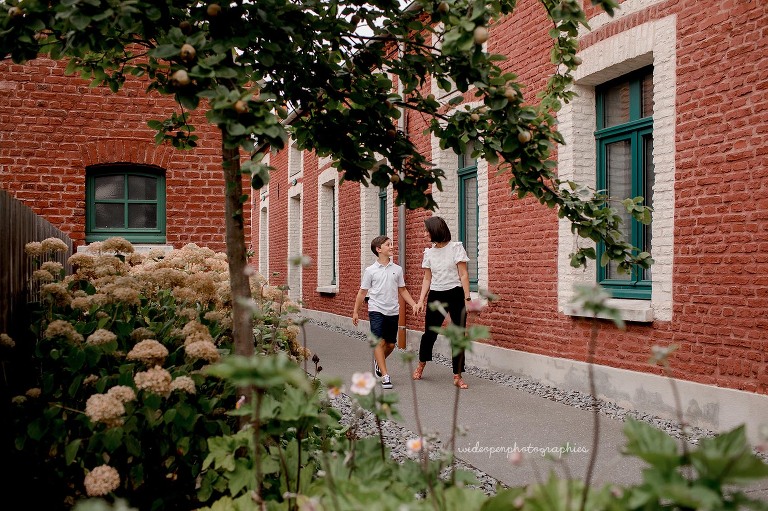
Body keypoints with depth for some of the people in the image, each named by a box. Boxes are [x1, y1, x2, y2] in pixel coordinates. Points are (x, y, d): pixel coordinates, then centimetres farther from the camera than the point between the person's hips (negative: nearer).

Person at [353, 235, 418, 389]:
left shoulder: (397, 269, 7)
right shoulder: (370, 271, -1)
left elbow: (402, 290, 15)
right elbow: (362, 292, 5)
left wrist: (414, 304, 4)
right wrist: (355, 312, 6)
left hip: (393, 312, 4)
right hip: (376, 310, -4)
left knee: (391, 344, 9)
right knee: (379, 342, -13)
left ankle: (378, 362, 38)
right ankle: (385, 376, -12)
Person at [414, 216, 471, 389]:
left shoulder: (456, 248, -5)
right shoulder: (429, 252, 8)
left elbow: (463, 275, -7)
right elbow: (427, 279, 11)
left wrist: (467, 298, -12)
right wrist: (421, 300, 2)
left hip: (455, 295, -3)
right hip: (435, 296, 3)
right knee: (429, 332, 8)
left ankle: (457, 376, 5)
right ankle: (421, 365, 34)